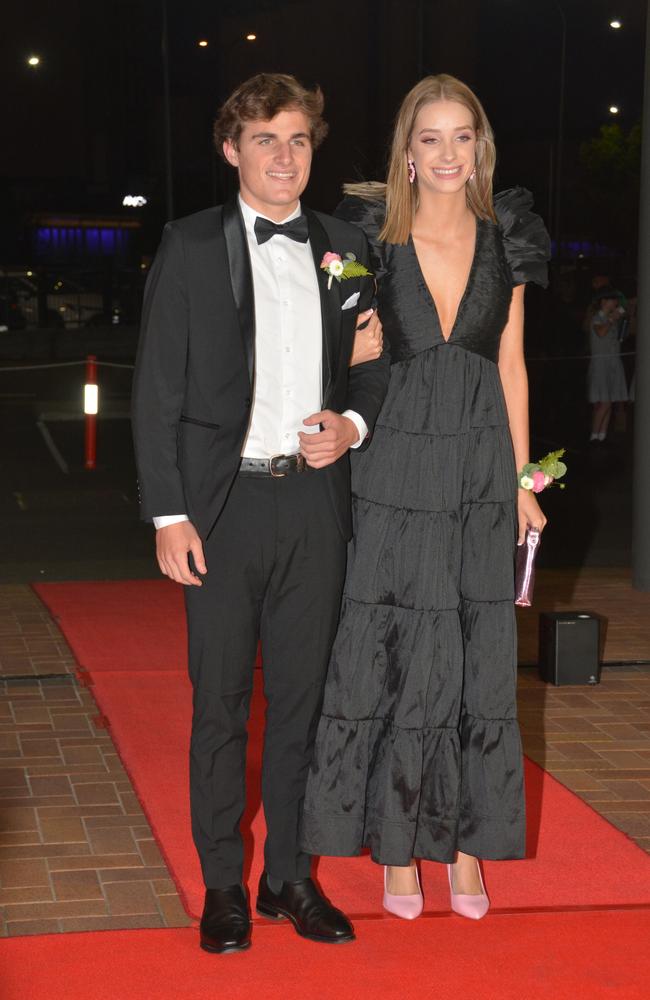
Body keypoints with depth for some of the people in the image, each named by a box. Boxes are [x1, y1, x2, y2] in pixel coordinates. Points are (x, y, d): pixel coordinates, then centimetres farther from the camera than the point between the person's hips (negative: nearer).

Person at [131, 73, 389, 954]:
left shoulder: (346, 248, 9)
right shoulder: (191, 247, -1)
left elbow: (373, 363, 16)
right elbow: (157, 391, -3)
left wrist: (354, 424, -6)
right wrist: (168, 515, -9)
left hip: (314, 499, 3)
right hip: (224, 501, -3)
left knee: (301, 699, 10)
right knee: (220, 705, 5)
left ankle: (290, 874, 23)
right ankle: (222, 884, 17)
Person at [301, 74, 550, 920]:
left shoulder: (503, 240, 4)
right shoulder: (372, 239, -2)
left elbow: (511, 365, 8)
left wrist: (522, 480, 6)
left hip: (481, 473, 2)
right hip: (397, 474, -2)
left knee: (477, 657, 7)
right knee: (393, 654, 2)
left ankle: (465, 838, 20)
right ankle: (397, 839, 15)